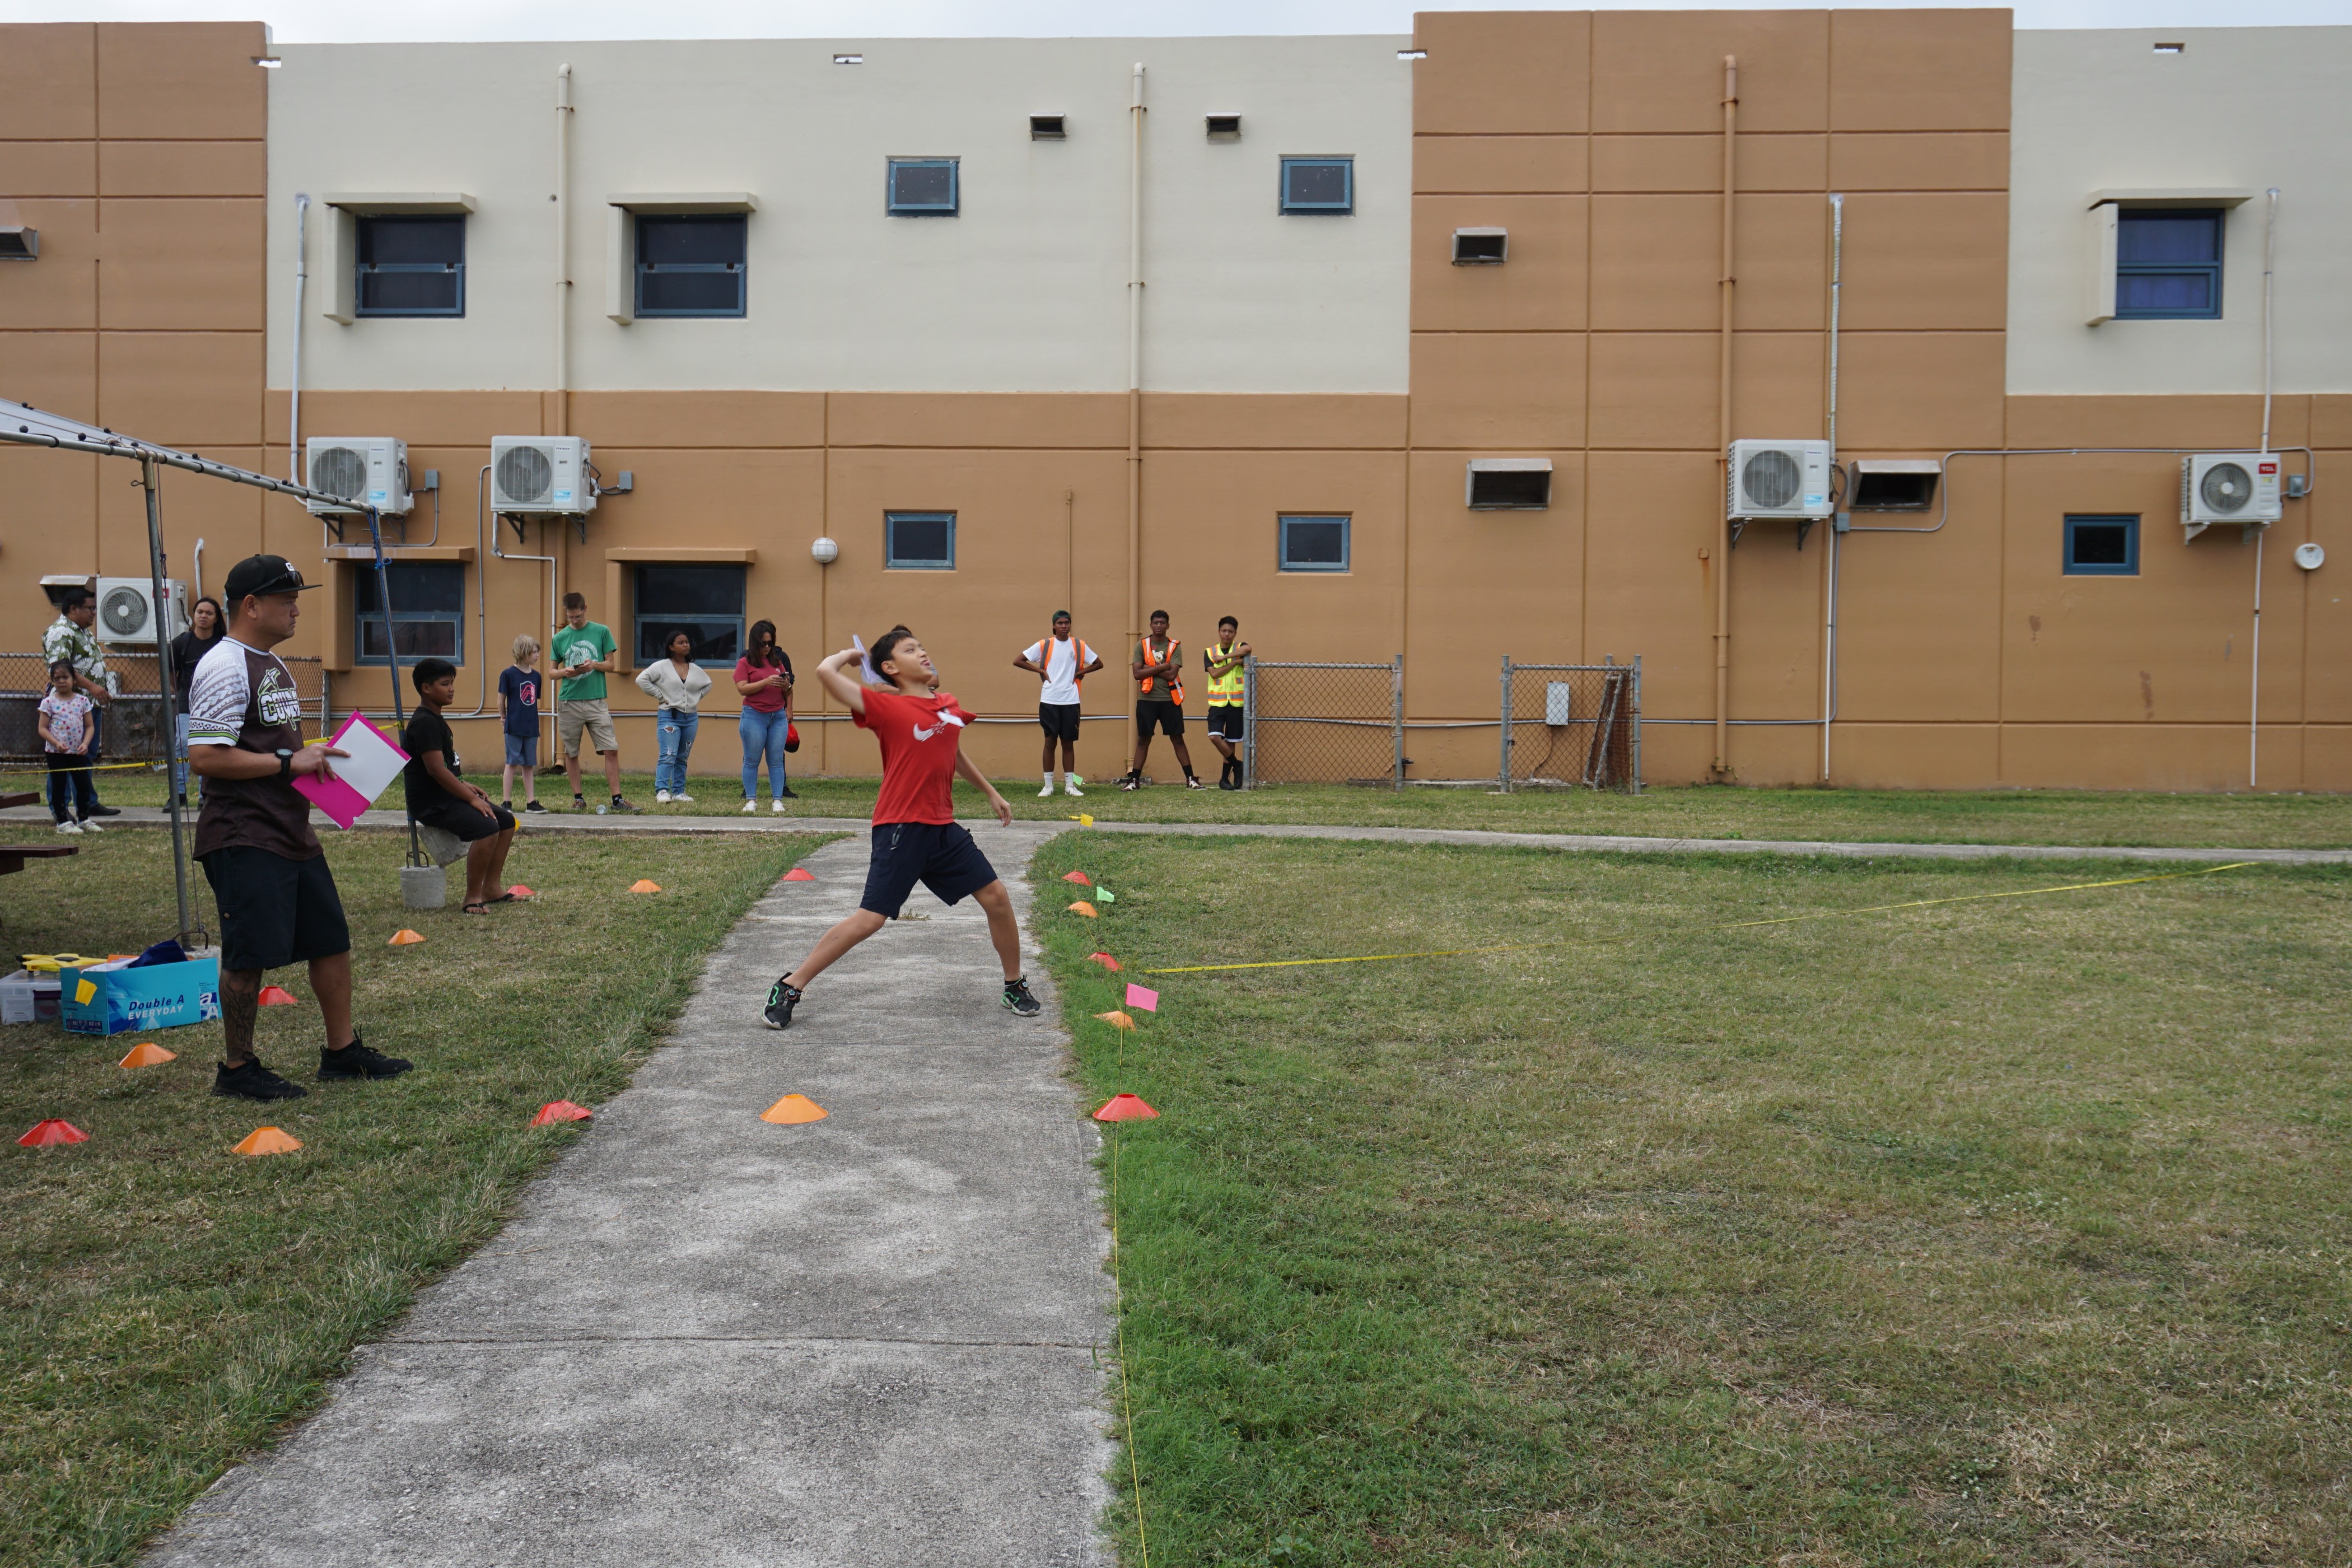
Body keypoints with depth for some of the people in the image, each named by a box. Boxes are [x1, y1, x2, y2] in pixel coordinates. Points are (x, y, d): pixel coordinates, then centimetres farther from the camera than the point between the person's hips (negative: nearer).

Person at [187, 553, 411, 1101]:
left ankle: (342, 1050, 24)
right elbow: (205, 757, -22)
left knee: (331, 940, 13)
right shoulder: (225, 668, -15)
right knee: (250, 954, -2)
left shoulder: (272, 664, 17)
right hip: (244, 839, -10)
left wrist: (315, 759, 10)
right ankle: (237, 1068, 12)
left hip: (292, 830, 10)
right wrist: (290, 762, -19)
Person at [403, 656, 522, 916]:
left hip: (447, 796, 11)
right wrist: (471, 798, -20)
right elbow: (436, 769, -23)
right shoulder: (424, 723, -16)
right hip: (431, 803, -11)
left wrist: (465, 786, 10)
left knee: (506, 821, 10)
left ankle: (490, 888, 13)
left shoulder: (436, 720, 16)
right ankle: (473, 897, -18)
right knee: (487, 827, -29)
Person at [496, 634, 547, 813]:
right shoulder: (508, 674, -8)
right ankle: (507, 802, 5)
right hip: (514, 728, -5)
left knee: (530, 766, 9)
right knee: (512, 763, -1)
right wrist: (504, 718, 5)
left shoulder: (536, 676, 9)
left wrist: (533, 721, 11)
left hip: (531, 728, 5)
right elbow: (501, 699, -2)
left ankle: (532, 803, 12)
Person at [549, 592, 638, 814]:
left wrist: (594, 665, -14)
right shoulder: (560, 638, 8)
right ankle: (578, 798, 17)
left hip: (596, 701, -1)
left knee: (611, 750, -8)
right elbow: (552, 672, 11)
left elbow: (612, 664, 6)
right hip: (568, 702, 1)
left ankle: (617, 799, -5)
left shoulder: (601, 632, 4)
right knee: (571, 753, 6)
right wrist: (564, 672, -12)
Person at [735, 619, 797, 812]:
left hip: (778, 716, 3)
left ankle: (777, 800, 2)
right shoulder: (745, 662, 2)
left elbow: (787, 691, 21)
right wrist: (767, 682, -18)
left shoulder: (778, 660, 15)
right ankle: (751, 800, 4)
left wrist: (786, 685, -3)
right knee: (752, 760, 0)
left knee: (776, 760, 1)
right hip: (754, 715, -3)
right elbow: (742, 688, -10)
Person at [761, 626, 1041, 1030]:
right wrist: (853, 654, 1)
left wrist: (991, 793, 38)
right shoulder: (886, 707, -9)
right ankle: (789, 988, 5)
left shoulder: (949, 707, 10)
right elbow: (826, 671, -19)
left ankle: (1015, 986, 24)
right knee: (869, 919, -9)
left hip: (944, 828, 6)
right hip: (900, 830, -6)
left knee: (997, 897, 4)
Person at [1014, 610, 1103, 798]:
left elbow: (1098, 664, 14)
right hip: (1049, 700, -1)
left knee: (1068, 743, 6)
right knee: (1050, 741, 0)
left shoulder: (1079, 645, 5)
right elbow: (1017, 661, 3)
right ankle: (1048, 785, 6)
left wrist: (1080, 672, 0)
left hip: (1070, 701, 1)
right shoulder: (1044, 645, 1)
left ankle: (1070, 785, 11)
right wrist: (1041, 671, -4)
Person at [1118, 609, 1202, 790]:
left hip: (1170, 700, -1)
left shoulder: (1175, 647, 0)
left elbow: (1172, 674, -13)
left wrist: (1150, 669, -10)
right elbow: (1136, 673, -9)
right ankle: (1134, 780, 11)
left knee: (1177, 739, 4)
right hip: (1147, 700, 1)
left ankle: (1190, 780, 6)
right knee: (1143, 740, 6)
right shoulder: (1142, 646, 2)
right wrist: (1161, 667, -13)